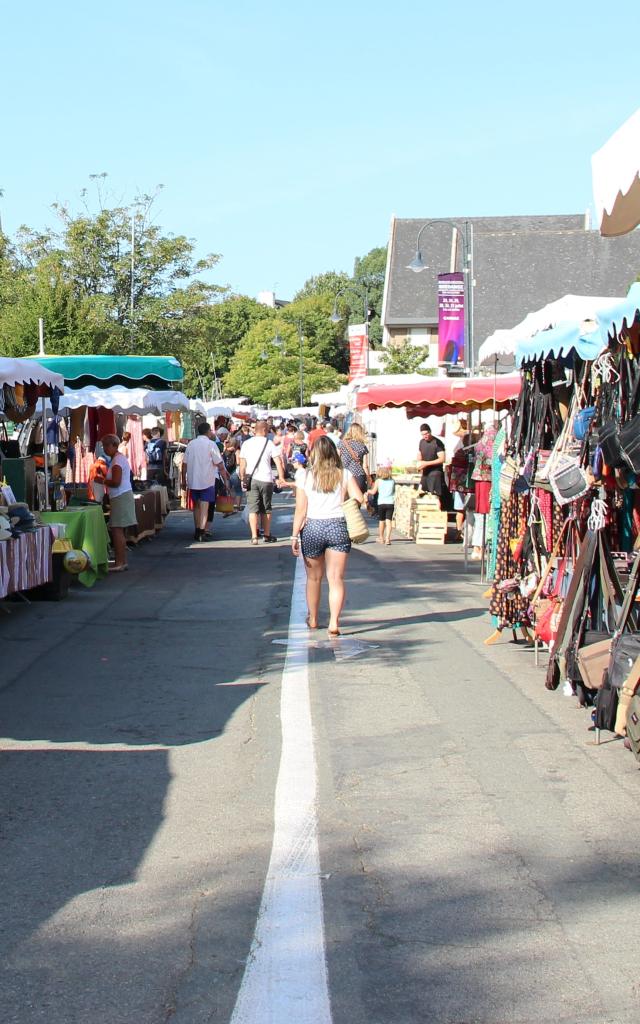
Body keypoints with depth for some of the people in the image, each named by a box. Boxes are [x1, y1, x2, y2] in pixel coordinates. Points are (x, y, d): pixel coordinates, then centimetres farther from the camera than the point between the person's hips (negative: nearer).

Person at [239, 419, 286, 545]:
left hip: (251, 479, 1)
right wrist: (281, 478, -4)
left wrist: (243, 478, 11)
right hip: (266, 480, -1)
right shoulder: (269, 444, -3)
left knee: (253, 509, 1)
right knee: (266, 509, 12)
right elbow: (278, 461, -7)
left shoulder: (246, 444, 3)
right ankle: (267, 535, 19)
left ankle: (254, 536, -7)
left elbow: (242, 464, 3)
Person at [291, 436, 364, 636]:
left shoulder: (305, 476, -2)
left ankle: (313, 619, 29)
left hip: (313, 528, 0)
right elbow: (359, 499, -9)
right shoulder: (345, 475, -1)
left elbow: (300, 510, -4)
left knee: (314, 577, 15)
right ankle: (334, 622, -6)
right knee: (336, 578, 2)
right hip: (339, 527, 0)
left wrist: (295, 536, 1)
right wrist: (343, 503, 11)